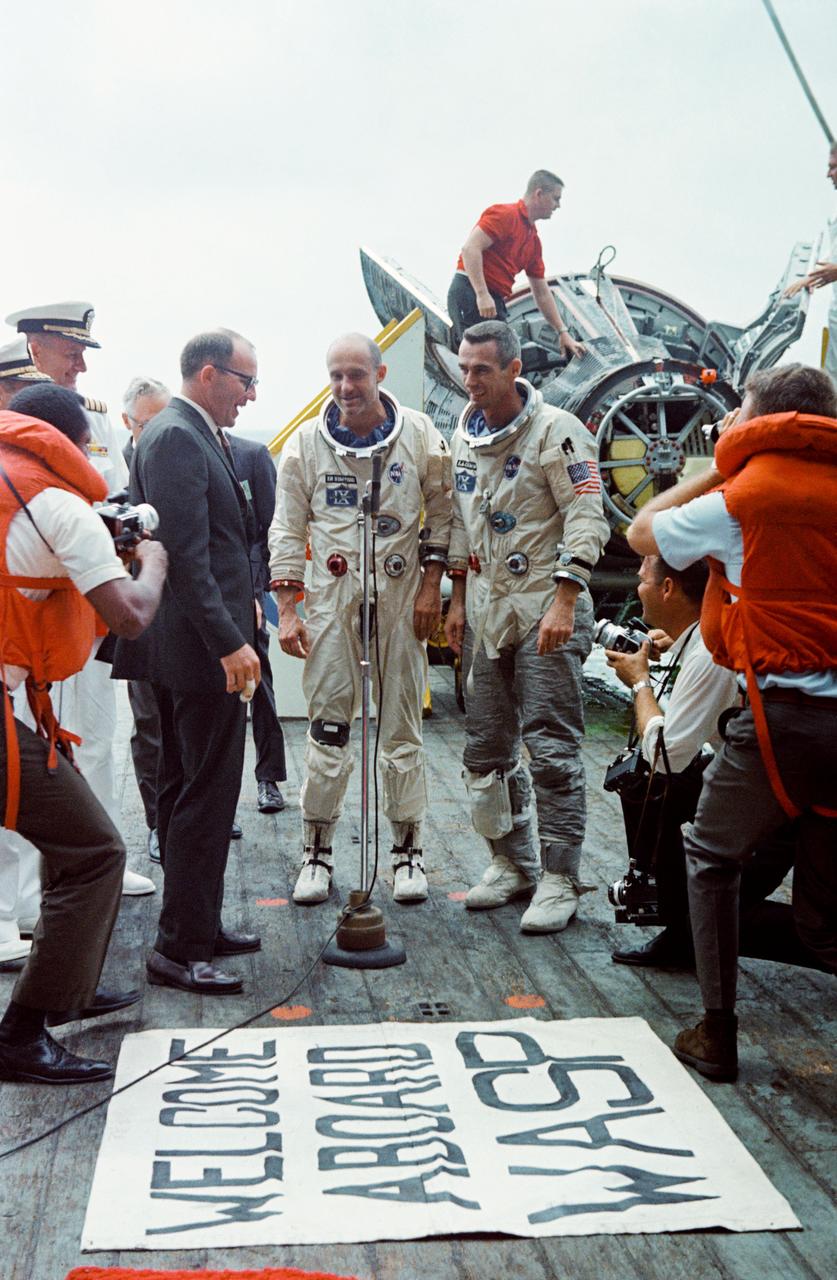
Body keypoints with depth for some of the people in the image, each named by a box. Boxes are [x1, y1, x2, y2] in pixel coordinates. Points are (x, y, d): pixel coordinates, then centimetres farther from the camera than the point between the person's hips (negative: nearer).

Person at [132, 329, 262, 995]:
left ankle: (197, 926, 29)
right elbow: (187, 555, -22)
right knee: (206, 797, -4)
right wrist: (229, 641, -24)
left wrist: (243, 600, 20)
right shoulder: (176, 438, -15)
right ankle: (180, 948, 6)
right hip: (203, 647, -11)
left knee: (184, 791, 16)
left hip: (193, 646, 11)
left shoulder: (189, 434, 16)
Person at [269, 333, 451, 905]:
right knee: (327, 724, 1)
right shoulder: (306, 443, 4)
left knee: (402, 724, 4)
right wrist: (287, 608, 0)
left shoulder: (419, 434, 1)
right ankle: (318, 852, 12)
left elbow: (442, 512, 7)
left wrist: (432, 584, -2)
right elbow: (288, 529, 6)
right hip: (332, 594, 1)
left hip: (401, 593, 0)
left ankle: (408, 848, 15)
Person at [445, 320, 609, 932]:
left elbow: (587, 519, -13)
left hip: (545, 608, -7)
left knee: (552, 748, -5)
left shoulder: (556, 431, -9)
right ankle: (512, 863, 25)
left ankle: (559, 879, 5)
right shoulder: (465, 437, 13)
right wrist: (458, 600, 17)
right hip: (485, 611, 7)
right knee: (487, 748, 11)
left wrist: (563, 603, -19)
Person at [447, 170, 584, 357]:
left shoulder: (533, 240, 21)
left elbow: (541, 293, 25)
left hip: (493, 302, 10)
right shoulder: (505, 214, -6)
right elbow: (470, 248, -18)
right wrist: (482, 294, -27)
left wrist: (563, 332, 20)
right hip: (471, 293, -10)